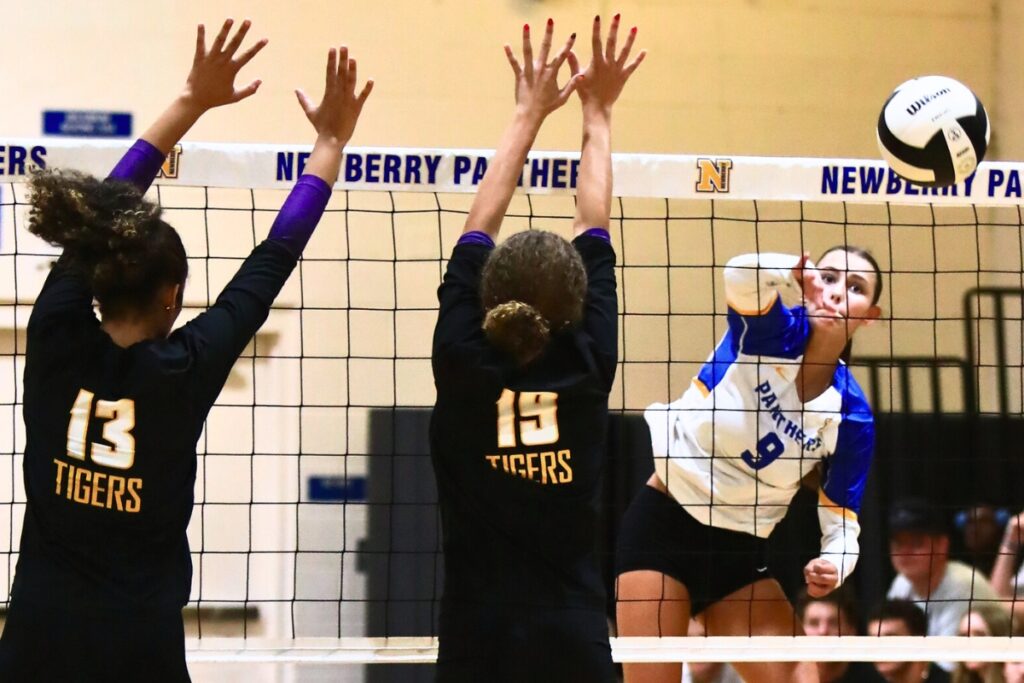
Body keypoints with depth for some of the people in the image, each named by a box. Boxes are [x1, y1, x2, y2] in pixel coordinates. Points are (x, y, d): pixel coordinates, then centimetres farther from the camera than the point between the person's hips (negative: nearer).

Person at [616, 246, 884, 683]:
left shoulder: (852, 415, -5)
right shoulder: (772, 331, -12)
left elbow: (841, 519, -2)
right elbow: (742, 275, -35)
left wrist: (833, 565, -22)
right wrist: (798, 275, -51)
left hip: (740, 552, 3)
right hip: (663, 523, -3)